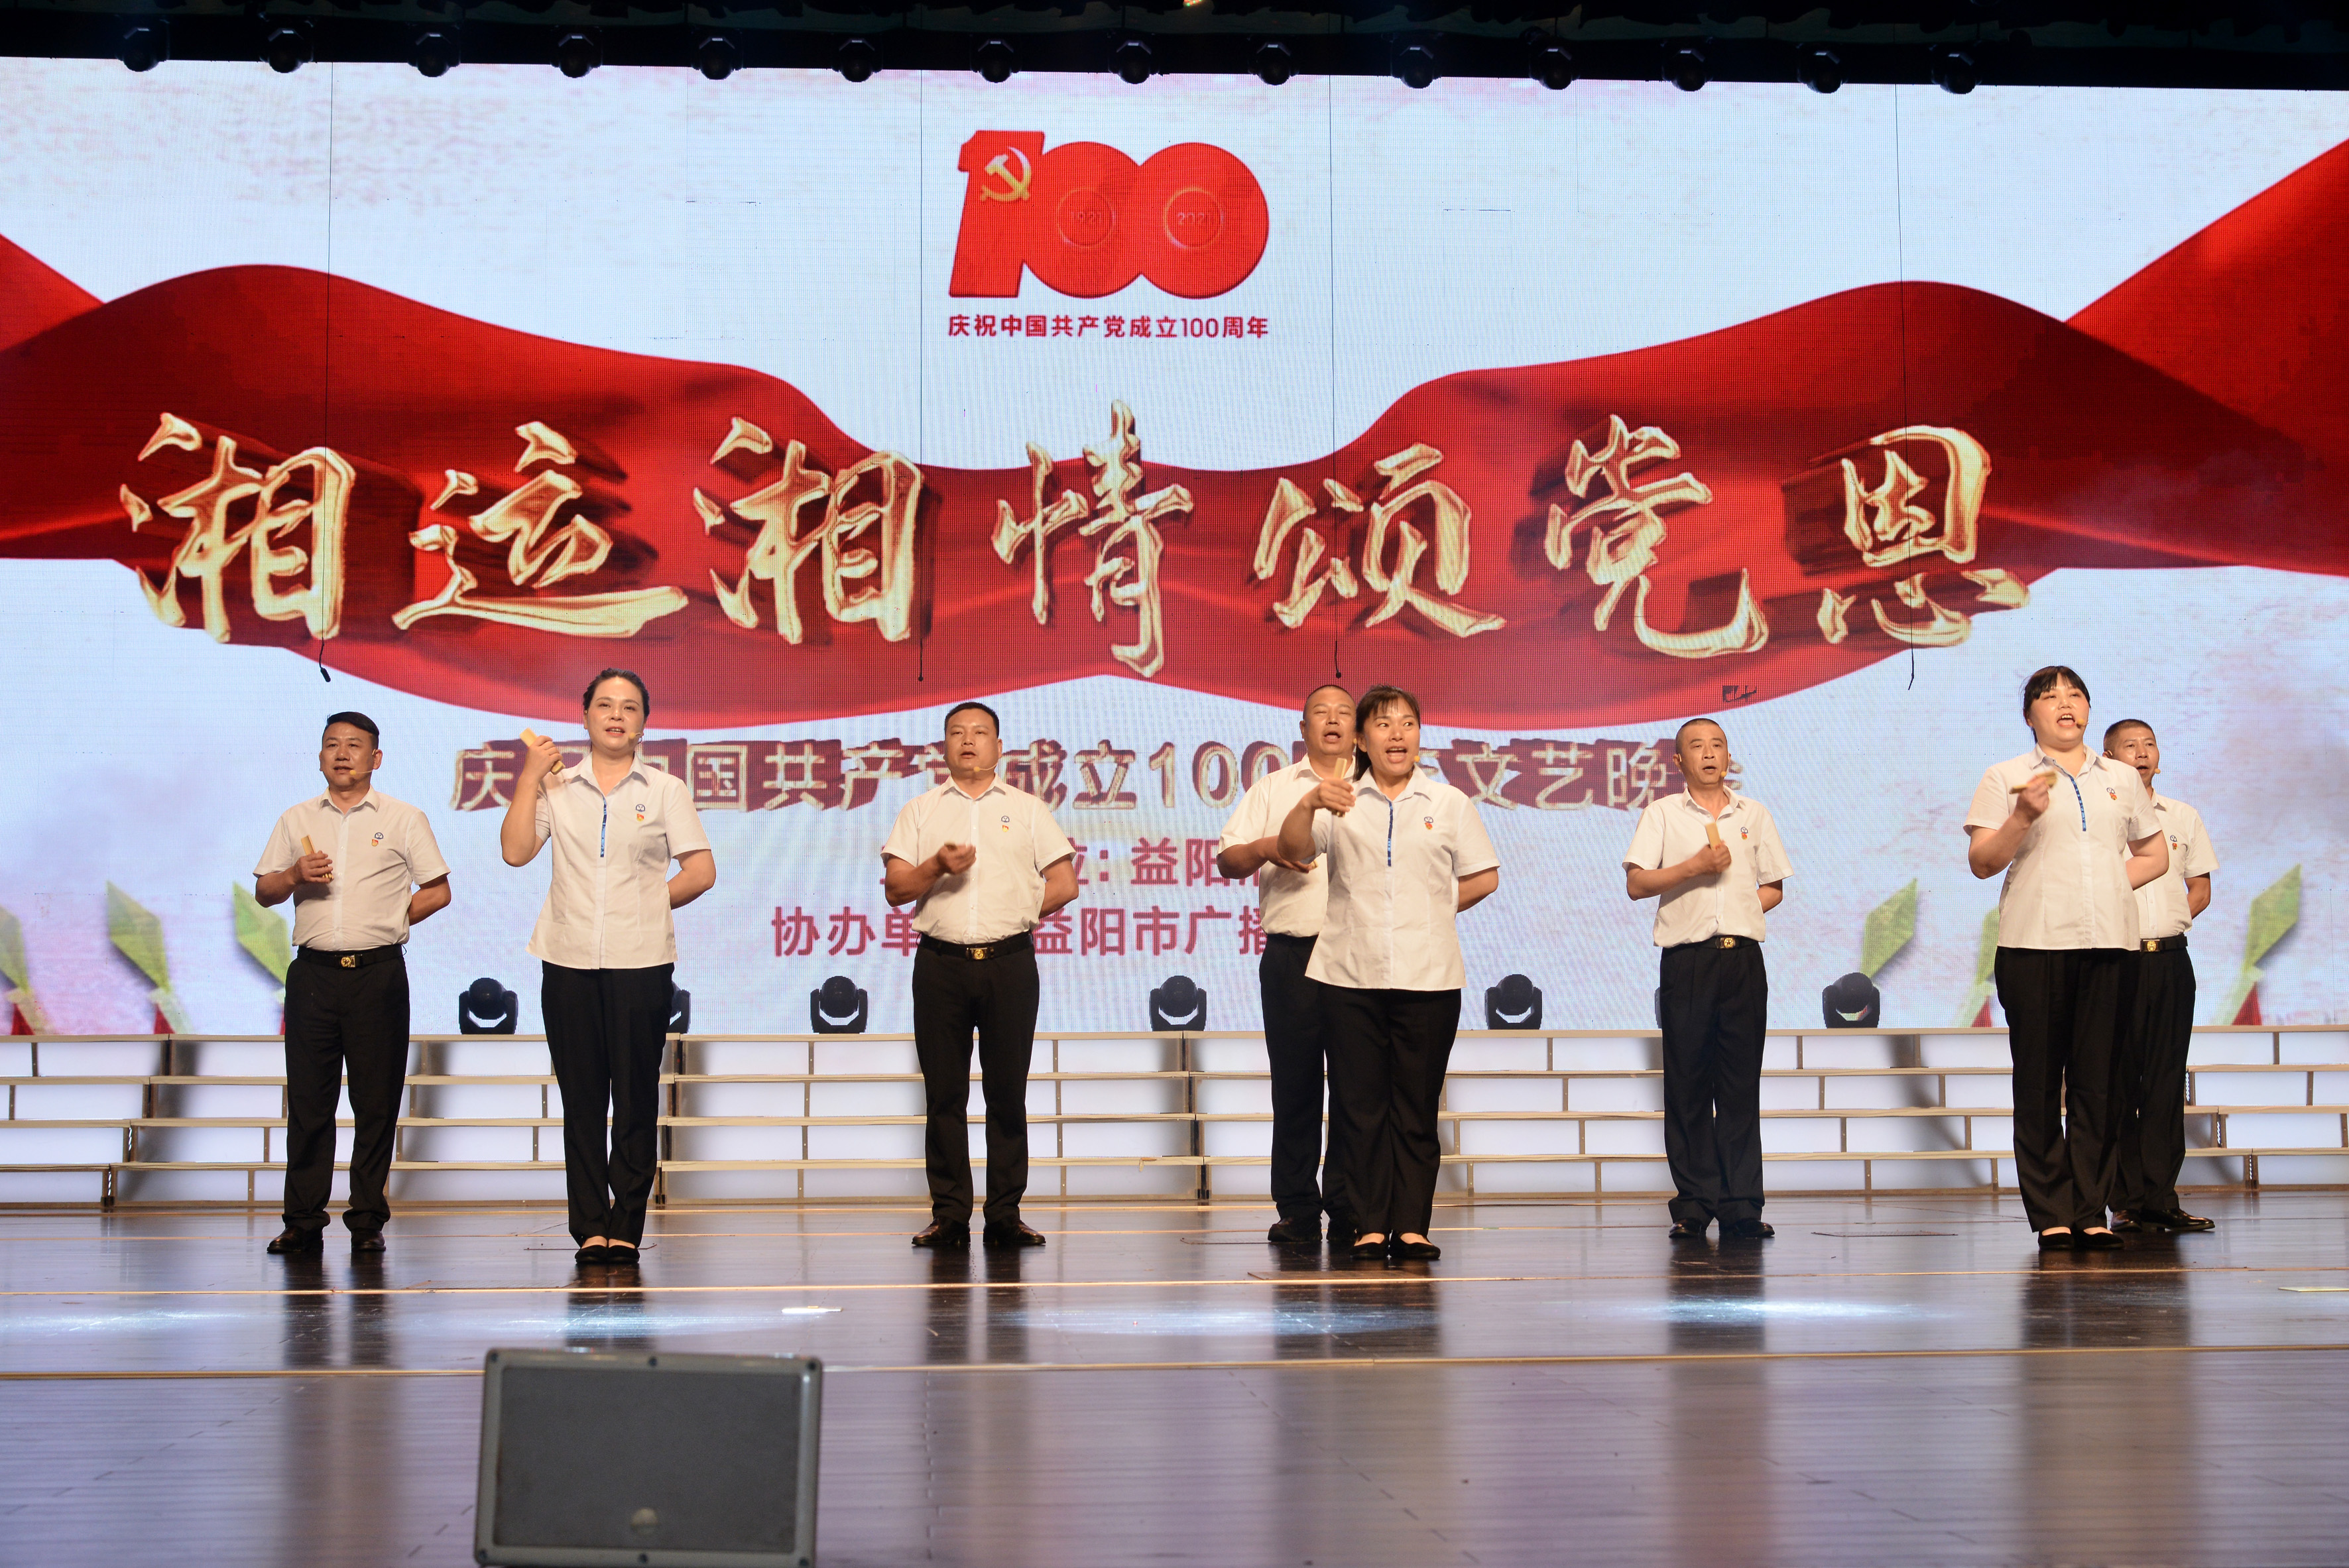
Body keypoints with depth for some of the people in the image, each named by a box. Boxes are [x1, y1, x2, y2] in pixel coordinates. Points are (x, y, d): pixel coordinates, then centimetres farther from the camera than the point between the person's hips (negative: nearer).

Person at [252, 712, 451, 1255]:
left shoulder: (403, 820, 6)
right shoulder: (297, 820, 13)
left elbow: (438, 890, 8)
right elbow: (263, 891, 15)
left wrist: (390, 920, 0)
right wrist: (295, 875, -5)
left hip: (377, 972, -2)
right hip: (313, 971, 2)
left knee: (377, 1102, -1)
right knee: (308, 1099, 1)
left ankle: (368, 1221, 5)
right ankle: (303, 1222, 5)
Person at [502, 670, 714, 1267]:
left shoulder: (665, 790, 7)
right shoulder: (557, 786, 12)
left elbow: (701, 870, 5)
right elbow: (515, 851, 0)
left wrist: (648, 904, -1)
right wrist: (530, 777, -1)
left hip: (640, 960, -2)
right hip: (569, 960, 2)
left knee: (636, 1098, -1)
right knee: (581, 1097, 3)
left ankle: (626, 1227, 3)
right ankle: (590, 1228, 7)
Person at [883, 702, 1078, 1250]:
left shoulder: (1027, 809, 12)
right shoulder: (921, 810, 12)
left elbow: (1064, 883, 10)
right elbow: (895, 888, 3)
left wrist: (1016, 914, 3)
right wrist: (937, 866, -14)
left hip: (1009, 963, 0)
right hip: (940, 964, 0)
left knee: (1008, 1092, 0)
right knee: (944, 1094, 0)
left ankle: (1005, 1215, 4)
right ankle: (948, 1215, 4)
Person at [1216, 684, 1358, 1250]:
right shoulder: (1273, 789, 15)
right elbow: (1227, 860, 11)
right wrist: (1266, 848, -9)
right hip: (1292, 955, 0)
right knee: (1294, 1081, 0)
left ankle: (1349, 1208, 2)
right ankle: (1297, 1212, 5)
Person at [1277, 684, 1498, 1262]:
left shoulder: (1449, 803, 10)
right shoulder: (1340, 801, 9)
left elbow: (1484, 876, 13)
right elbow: (1293, 851, -6)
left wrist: (1436, 908, 4)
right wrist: (1309, 803, -24)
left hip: (1428, 975, 0)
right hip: (1351, 975, 0)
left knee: (1417, 1105, 0)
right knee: (1359, 1102, -1)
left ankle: (1412, 1225, 4)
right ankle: (1369, 1225, 3)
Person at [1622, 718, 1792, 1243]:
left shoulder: (1753, 814, 16)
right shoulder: (1661, 814, 8)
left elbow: (1774, 888, 20)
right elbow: (1636, 884, -1)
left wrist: (1745, 909, 2)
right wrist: (1694, 867, -12)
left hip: (1743, 957, 2)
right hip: (1686, 958, -2)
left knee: (1741, 1084, -2)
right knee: (1687, 1085, -2)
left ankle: (1741, 1206, -2)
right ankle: (1694, 1205, 2)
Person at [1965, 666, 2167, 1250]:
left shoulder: (2121, 778, 17)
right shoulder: (2006, 778, 6)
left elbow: (2155, 854, 23)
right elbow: (1982, 862, -1)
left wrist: (2116, 884, 6)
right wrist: (2023, 817, -16)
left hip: (2107, 941, 3)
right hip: (2034, 941, -3)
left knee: (2099, 1081, 0)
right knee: (2039, 1080, -3)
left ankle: (2091, 1213, 4)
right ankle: (2051, 1215, 0)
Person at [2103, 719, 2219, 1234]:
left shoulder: (2183, 817, 13)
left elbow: (2200, 890, 18)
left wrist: (2171, 921, 1)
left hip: (2170, 959, 3)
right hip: (2115, 959, -3)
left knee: (2166, 1081, 2)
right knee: (2117, 1081, -4)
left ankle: (2160, 1197, 4)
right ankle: (2128, 1202, -1)